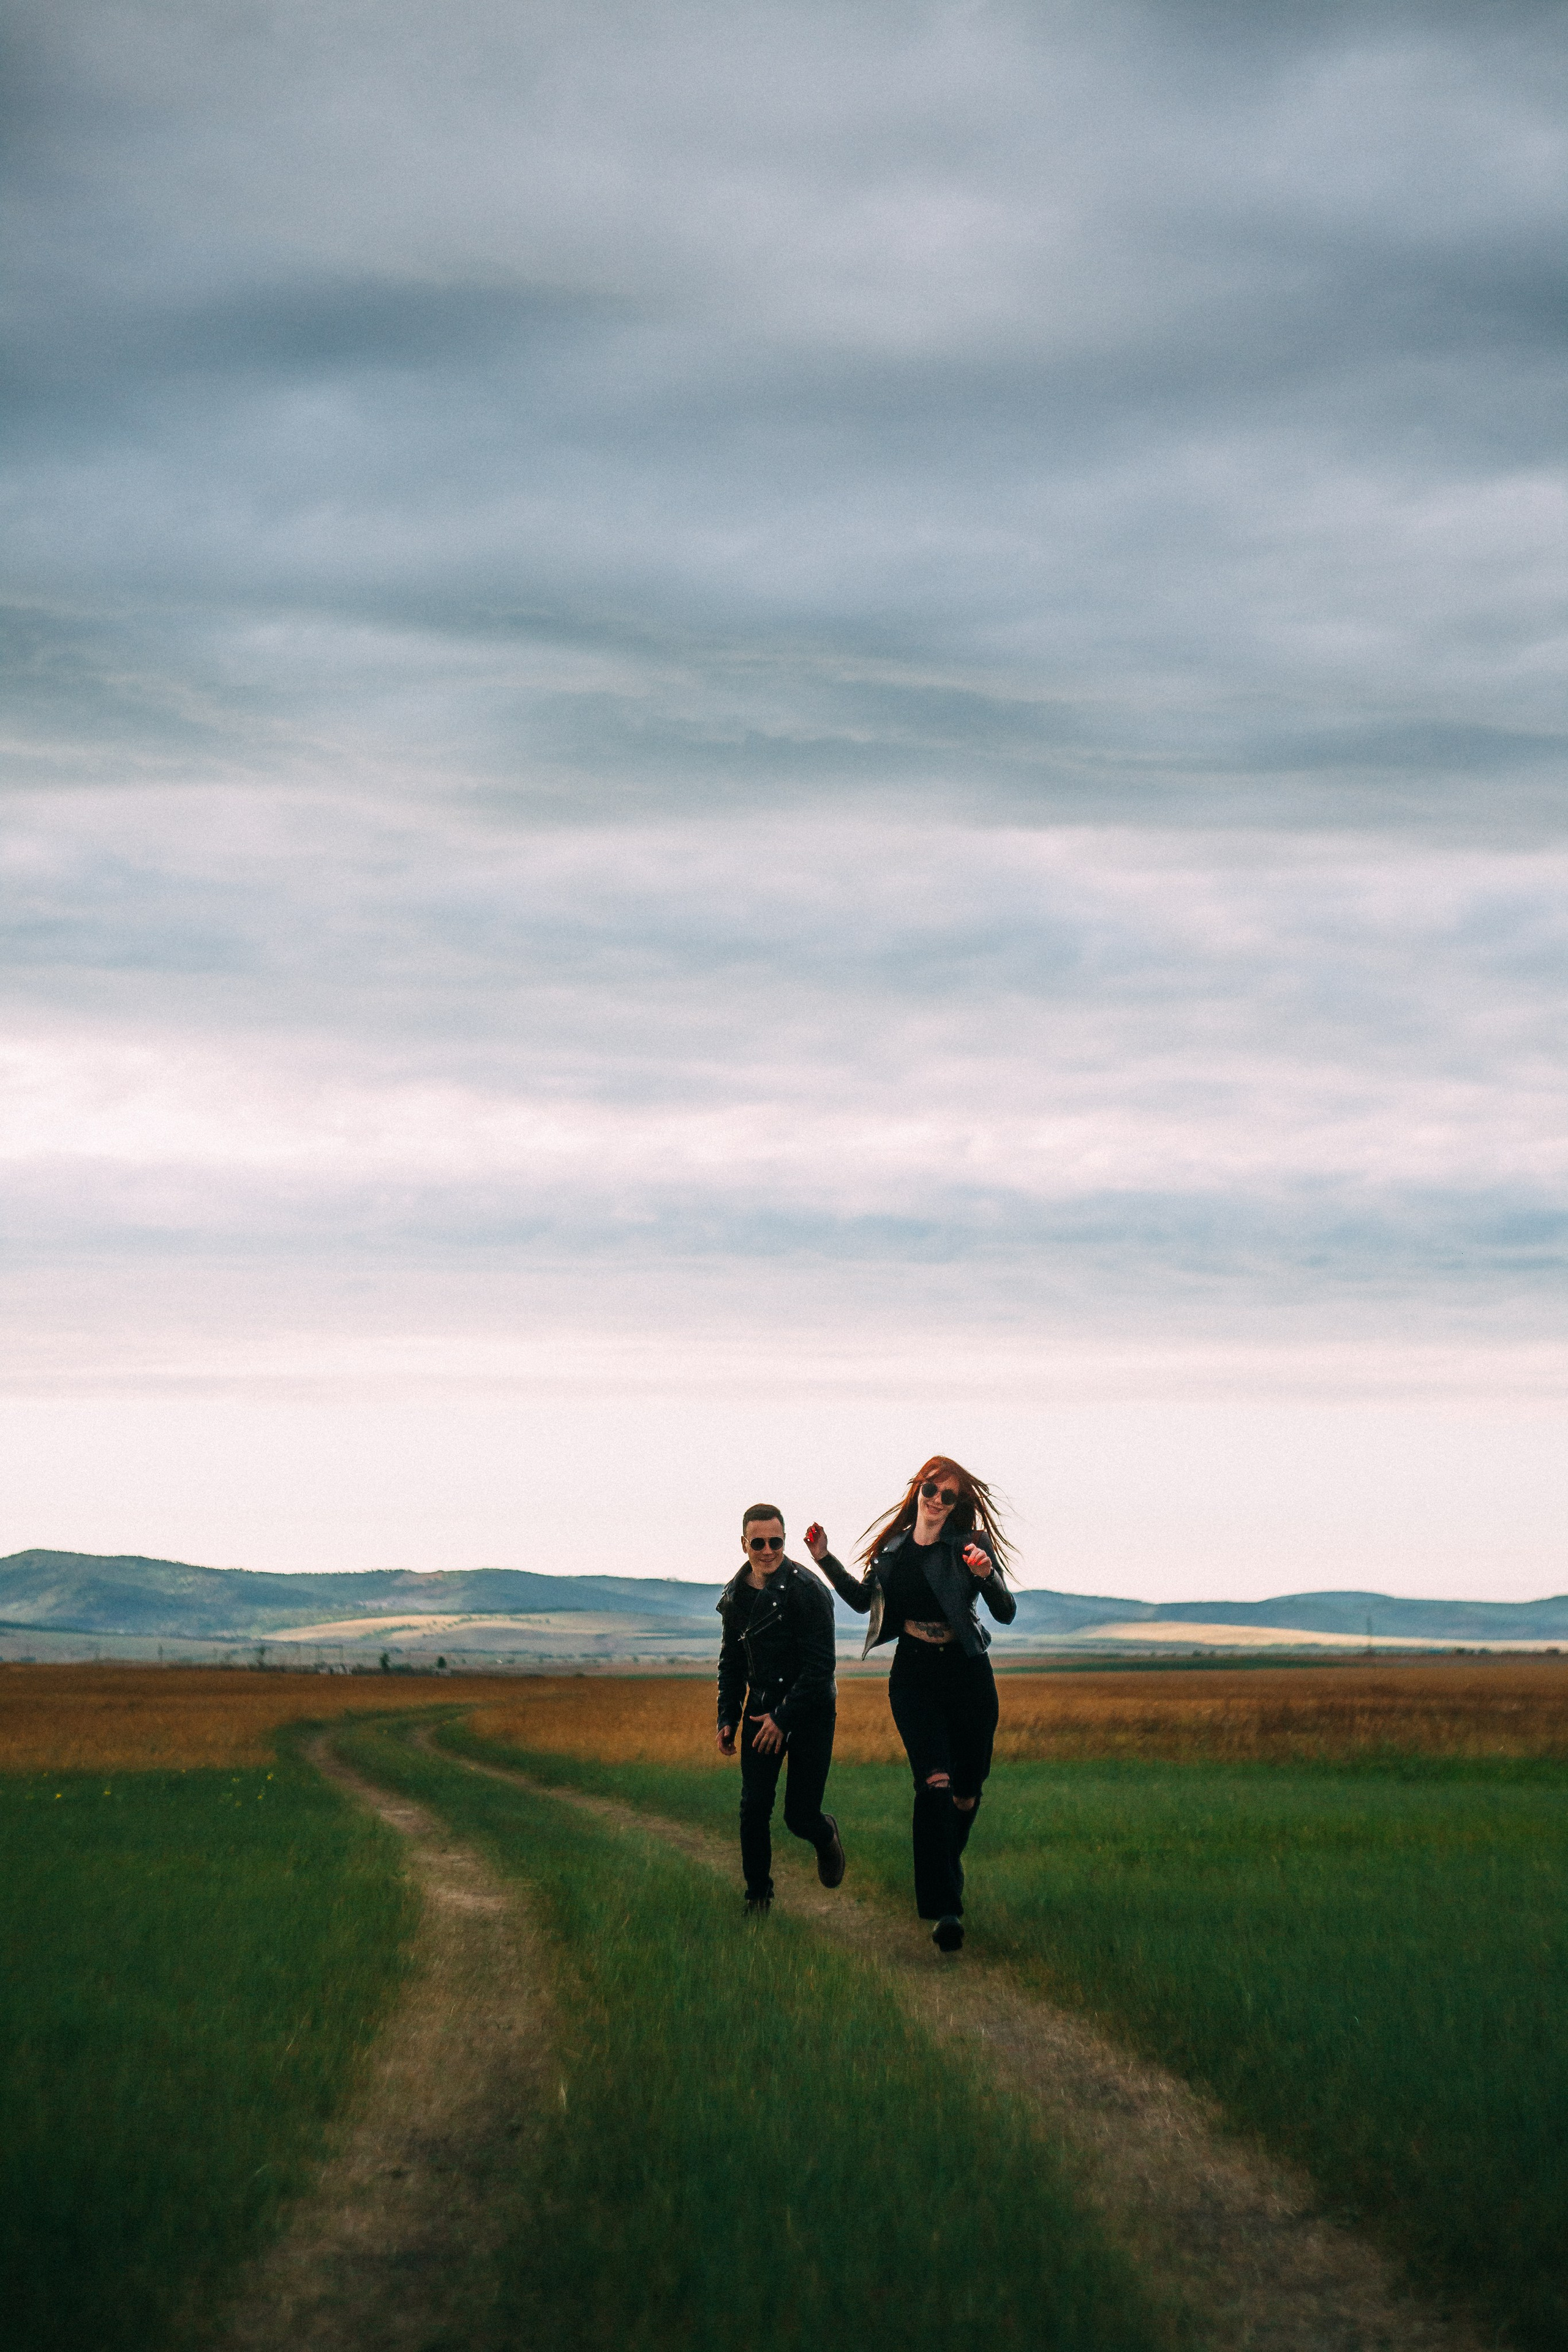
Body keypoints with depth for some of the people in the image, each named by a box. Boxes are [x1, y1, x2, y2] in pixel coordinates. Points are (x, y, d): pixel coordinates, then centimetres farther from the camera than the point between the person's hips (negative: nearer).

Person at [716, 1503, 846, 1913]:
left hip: (810, 1711, -5)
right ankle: (758, 1895, 14)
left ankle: (826, 1836, 32)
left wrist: (784, 1718, -19)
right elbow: (732, 1661, 16)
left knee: (800, 1815, -4)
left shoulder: (806, 1590, -16)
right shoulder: (736, 1594, 4)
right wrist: (727, 1719, 8)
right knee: (754, 1809, -3)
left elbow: (819, 1664, -17)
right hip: (761, 1710, 5)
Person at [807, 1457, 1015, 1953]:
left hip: (966, 1673, -1)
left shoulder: (969, 1546, -5)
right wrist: (826, 1561, 11)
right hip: (913, 1675, 1)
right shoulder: (893, 1547, 6)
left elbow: (1006, 1613, -12)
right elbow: (864, 1600, 21)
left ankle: (944, 1870, 38)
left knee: (966, 1793, 6)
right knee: (934, 1780, -18)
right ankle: (945, 1910, -23)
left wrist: (987, 1577, -31)